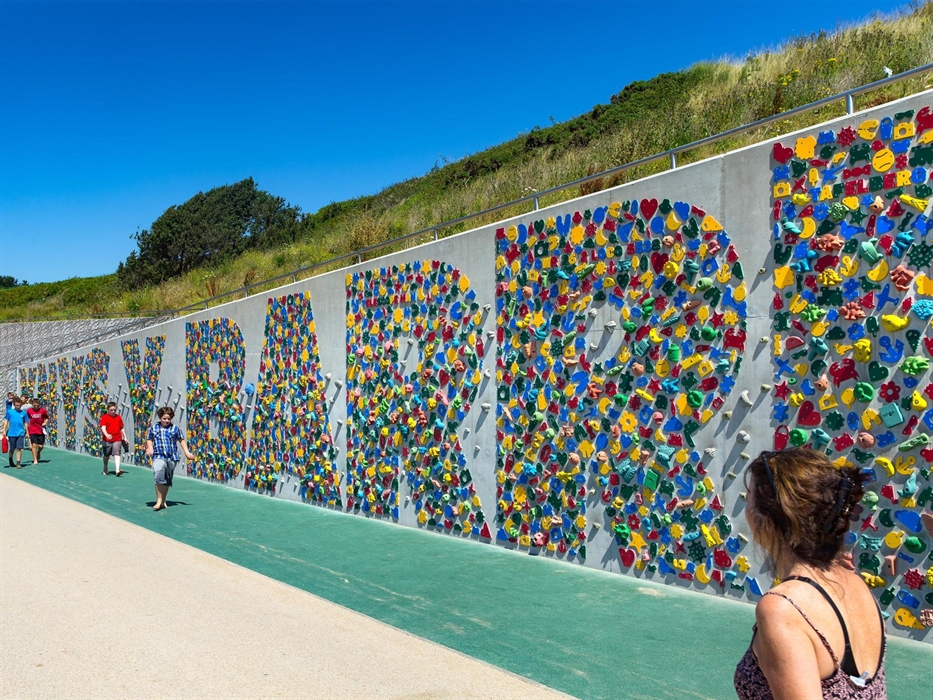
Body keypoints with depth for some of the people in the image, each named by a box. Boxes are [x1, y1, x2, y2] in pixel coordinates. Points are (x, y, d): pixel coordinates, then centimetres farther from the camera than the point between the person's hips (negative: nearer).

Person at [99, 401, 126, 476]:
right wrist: (106, 434, -35)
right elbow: (103, 427, -17)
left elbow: (121, 428, 16)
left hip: (117, 439, 1)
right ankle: (105, 469, 36)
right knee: (106, 455, 15)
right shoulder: (104, 417, -3)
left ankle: (117, 470, -23)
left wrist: (125, 437, 15)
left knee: (117, 454, -12)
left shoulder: (118, 417, 8)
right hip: (107, 440, -1)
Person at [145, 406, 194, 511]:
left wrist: (187, 452, 6)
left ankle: (163, 501, 25)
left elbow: (181, 440, 12)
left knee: (167, 480, 10)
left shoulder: (175, 428, 5)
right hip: (158, 456, -1)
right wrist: (149, 448, -2)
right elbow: (149, 439, 17)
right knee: (158, 475, -25)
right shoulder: (154, 428, 7)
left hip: (172, 457, 1)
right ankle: (159, 500, -18)